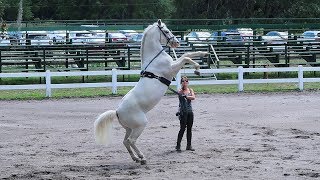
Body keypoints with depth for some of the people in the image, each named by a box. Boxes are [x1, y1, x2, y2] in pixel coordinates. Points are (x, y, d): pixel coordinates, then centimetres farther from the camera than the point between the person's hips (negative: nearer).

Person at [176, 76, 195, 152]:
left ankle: (189, 145, 15)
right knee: (182, 128, -7)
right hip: (183, 112, -5)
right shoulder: (180, 91, -3)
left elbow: (193, 97, -10)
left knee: (189, 128, 8)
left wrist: (186, 96, -23)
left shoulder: (190, 90, 7)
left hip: (190, 111, 5)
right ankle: (178, 145, 0)